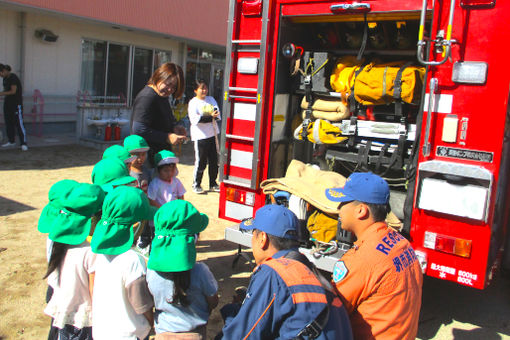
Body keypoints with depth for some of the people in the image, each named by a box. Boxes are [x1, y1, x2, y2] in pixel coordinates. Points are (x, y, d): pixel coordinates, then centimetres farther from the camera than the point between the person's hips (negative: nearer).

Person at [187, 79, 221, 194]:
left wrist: (212, 115, -17)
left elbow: (218, 113, 4)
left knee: (214, 161, 10)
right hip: (200, 136, -5)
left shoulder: (211, 99, 13)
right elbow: (195, 119, -16)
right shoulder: (193, 102, -4)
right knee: (200, 162, -1)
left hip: (212, 135, 5)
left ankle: (213, 184, 23)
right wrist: (210, 117, -23)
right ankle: (196, 185, 15)